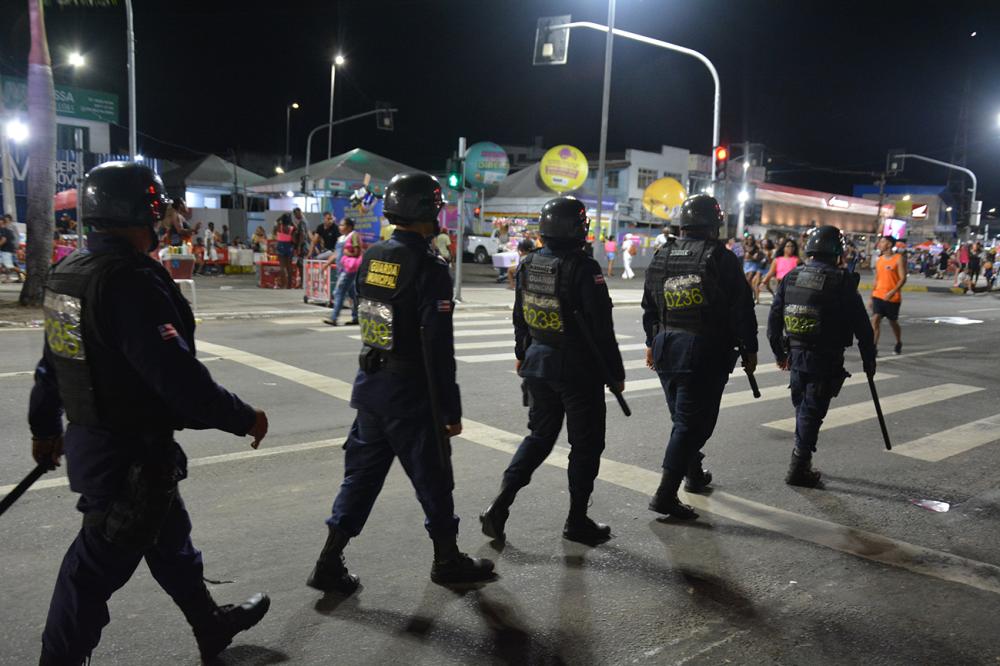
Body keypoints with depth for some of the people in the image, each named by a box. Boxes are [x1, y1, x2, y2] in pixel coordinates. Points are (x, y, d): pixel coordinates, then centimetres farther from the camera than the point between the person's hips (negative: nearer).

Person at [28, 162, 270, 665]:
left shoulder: (67, 271, 6)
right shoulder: (130, 282, -25)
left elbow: (52, 360, 15)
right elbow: (177, 374, -29)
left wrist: (44, 427, 26)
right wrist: (243, 419, -18)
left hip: (88, 440, 10)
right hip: (131, 454, -10)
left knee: (169, 536, 24)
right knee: (99, 566, 6)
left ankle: (211, 625, 42)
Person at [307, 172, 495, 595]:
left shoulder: (371, 258, 3)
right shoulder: (429, 269, -19)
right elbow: (438, 350, -20)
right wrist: (450, 410, -14)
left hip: (371, 385, 7)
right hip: (410, 393, -7)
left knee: (361, 473, 15)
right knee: (433, 478, 10)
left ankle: (330, 563, 18)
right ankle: (447, 561, 28)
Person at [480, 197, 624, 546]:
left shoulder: (528, 265, 2)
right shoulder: (583, 269, -18)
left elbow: (520, 317, 12)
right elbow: (602, 327, -17)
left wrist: (522, 354, 25)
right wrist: (616, 372, -7)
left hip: (538, 363, 6)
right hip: (579, 369, -6)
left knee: (539, 435, 19)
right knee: (586, 444, 11)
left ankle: (499, 506, 9)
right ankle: (577, 521, 22)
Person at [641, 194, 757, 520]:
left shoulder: (661, 257, 8)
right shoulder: (720, 258, -9)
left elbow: (649, 306, 16)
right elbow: (742, 309, -9)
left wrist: (652, 343, 26)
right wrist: (749, 349, 0)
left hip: (666, 348, 7)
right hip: (706, 351, -6)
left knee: (684, 417, 21)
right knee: (693, 422, -3)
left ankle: (694, 475, 37)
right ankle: (665, 494, -6)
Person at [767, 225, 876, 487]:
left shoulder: (791, 278, 2)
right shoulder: (842, 282, -11)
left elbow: (774, 317, 6)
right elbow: (861, 325, -7)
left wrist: (779, 352, 17)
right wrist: (869, 358, 5)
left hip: (796, 355, 4)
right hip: (826, 358, -4)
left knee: (802, 408, 19)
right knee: (812, 412, 2)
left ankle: (801, 460, 30)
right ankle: (798, 469, 5)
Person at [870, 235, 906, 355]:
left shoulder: (899, 259, -8)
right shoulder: (879, 260, 10)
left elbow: (903, 278, -14)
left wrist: (892, 292, -27)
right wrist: (871, 297, 15)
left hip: (893, 298, -4)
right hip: (878, 295, 4)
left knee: (893, 322, 10)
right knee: (875, 319, -11)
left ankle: (899, 344, 35)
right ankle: (874, 347, -13)